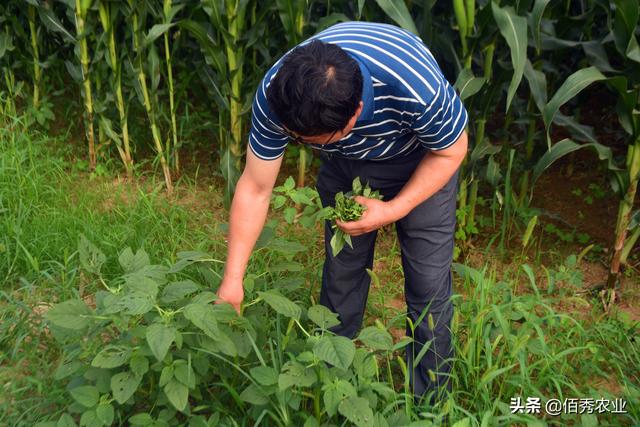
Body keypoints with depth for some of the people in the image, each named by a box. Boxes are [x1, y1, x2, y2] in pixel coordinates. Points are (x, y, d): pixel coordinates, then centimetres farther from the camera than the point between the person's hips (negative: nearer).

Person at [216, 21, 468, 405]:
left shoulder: (418, 89, -43)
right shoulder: (274, 97, -32)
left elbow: (451, 151, -20)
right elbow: (255, 189, -20)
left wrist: (393, 210, -28)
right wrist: (232, 280, -20)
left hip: (422, 158, -2)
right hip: (346, 162, 3)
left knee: (428, 283, -4)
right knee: (341, 270, 9)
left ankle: (429, 400, 19)